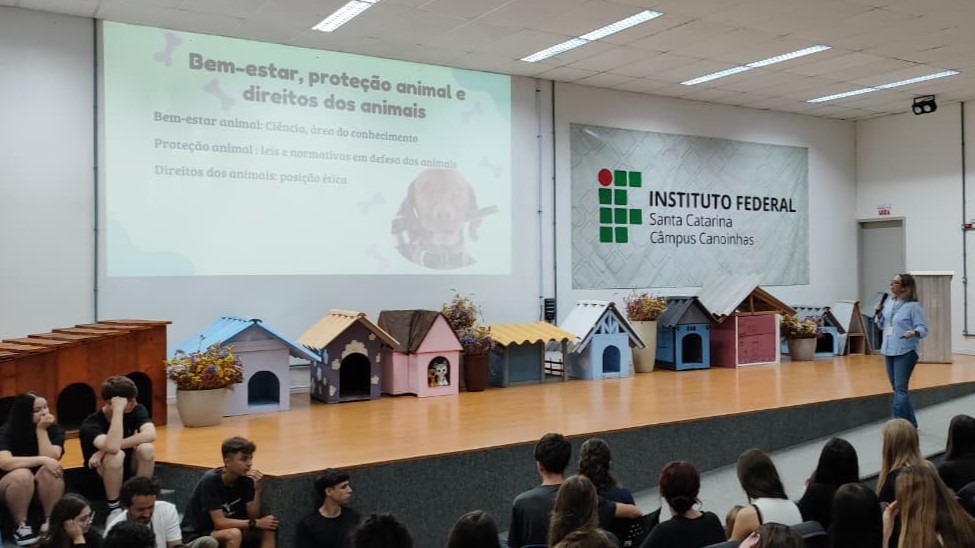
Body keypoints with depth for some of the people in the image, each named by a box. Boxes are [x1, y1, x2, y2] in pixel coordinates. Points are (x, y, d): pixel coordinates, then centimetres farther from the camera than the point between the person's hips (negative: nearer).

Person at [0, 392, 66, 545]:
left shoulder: (54, 429, -9)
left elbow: (51, 459, -23)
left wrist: (41, 430, -26)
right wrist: (41, 460, -37)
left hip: (45, 488, 2)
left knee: (50, 471, -31)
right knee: (22, 474, -35)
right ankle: (21, 526, -19)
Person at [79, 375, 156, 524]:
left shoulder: (137, 410, -13)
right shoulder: (91, 423, -25)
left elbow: (150, 435, -32)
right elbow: (112, 447, -45)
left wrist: (106, 449, -35)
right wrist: (118, 410, -42)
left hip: (129, 467, 3)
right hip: (102, 473, -3)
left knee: (146, 448, -30)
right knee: (115, 455, -37)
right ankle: (114, 508, -17)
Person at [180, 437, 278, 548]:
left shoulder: (245, 478, -6)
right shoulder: (210, 480, -23)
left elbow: (252, 516, -5)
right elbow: (220, 522, -25)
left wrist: (258, 490, -20)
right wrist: (256, 523, -24)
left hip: (225, 530, 7)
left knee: (268, 529, -13)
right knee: (234, 534, -34)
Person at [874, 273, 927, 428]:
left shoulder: (913, 306, -11)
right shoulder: (888, 302, 9)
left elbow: (923, 328, -12)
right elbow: (882, 326, 17)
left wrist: (914, 332, -33)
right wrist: (878, 313, 0)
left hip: (905, 352, -8)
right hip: (888, 351, 8)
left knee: (900, 389, -8)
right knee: (897, 388, 14)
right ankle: (910, 423, 26)